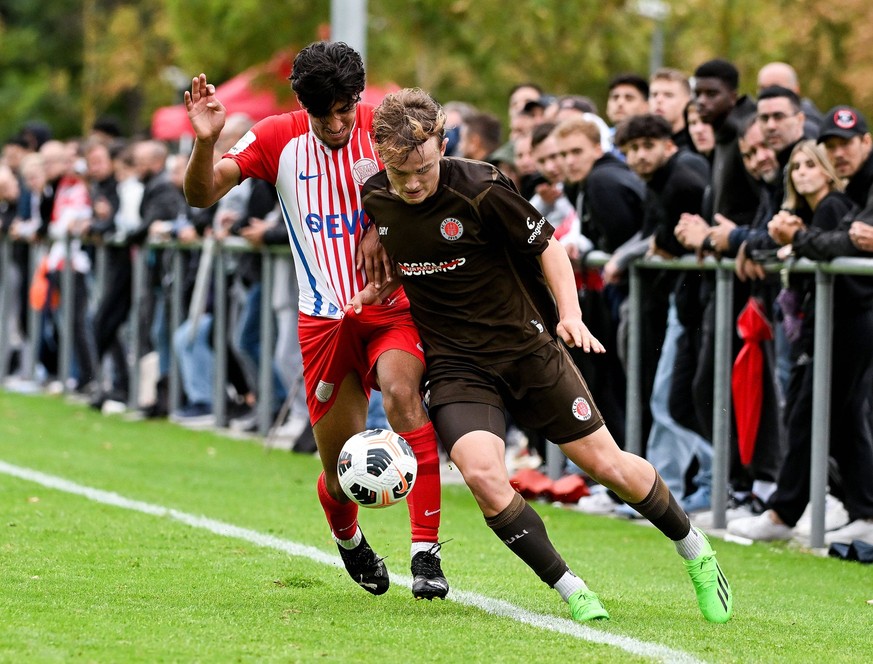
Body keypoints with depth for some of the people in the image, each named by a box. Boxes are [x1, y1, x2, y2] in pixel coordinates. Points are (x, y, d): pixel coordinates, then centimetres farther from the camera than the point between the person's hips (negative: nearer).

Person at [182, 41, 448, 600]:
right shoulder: (278, 139, -2)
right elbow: (202, 194, -5)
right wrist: (205, 141, -25)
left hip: (393, 307, -1)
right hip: (324, 319, 1)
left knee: (401, 392, -33)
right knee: (341, 476, 3)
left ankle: (427, 553, -31)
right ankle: (349, 542, 40)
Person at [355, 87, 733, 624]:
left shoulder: (481, 190, -19)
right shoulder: (375, 200, -4)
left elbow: (547, 247, -5)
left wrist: (571, 314, -19)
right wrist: (375, 293, -1)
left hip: (527, 347, -2)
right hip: (456, 365, 2)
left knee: (608, 465, 2)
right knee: (482, 474, -23)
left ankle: (697, 553, 29)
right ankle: (571, 590, -6)